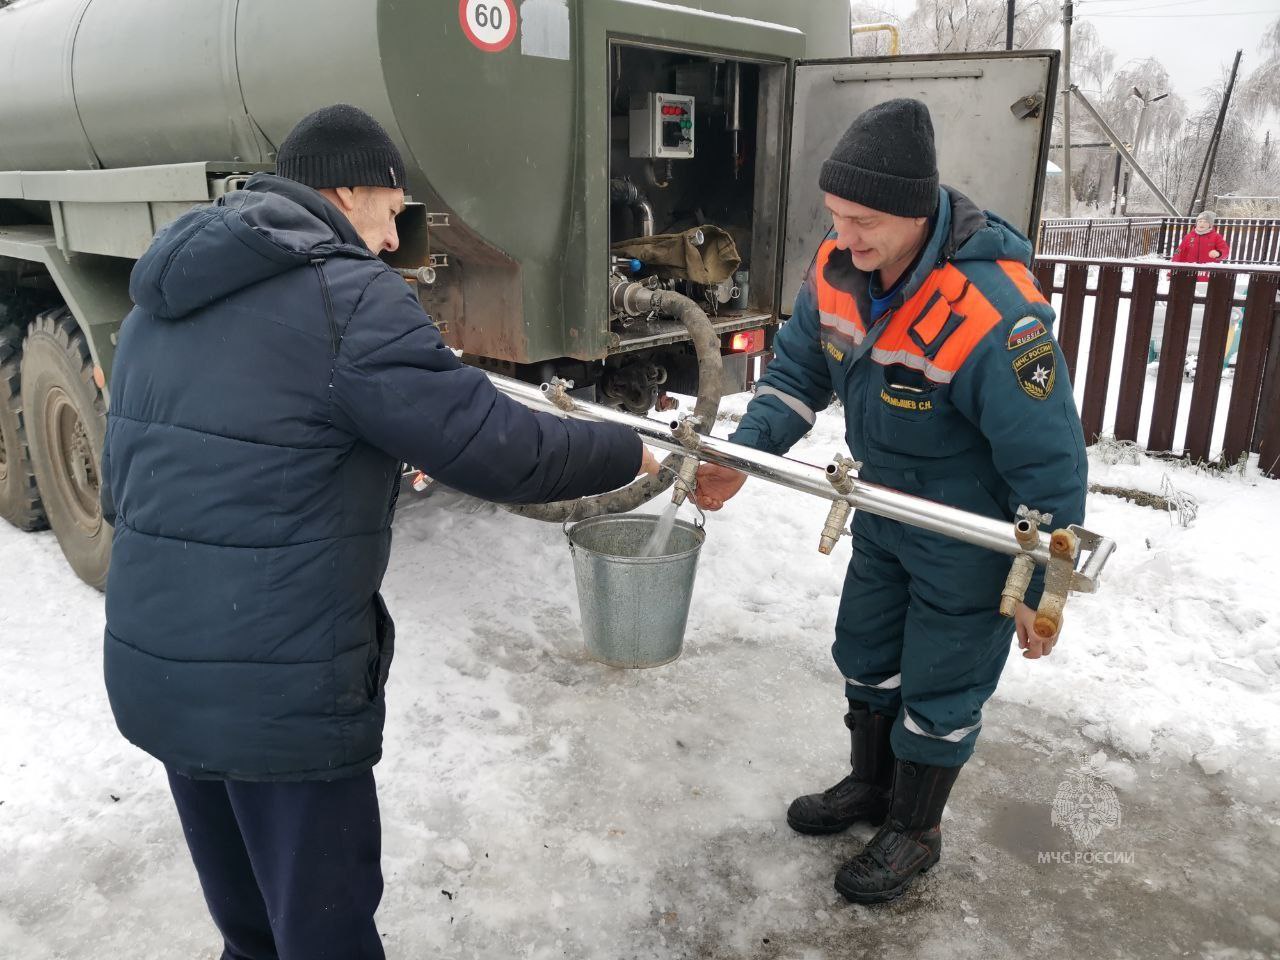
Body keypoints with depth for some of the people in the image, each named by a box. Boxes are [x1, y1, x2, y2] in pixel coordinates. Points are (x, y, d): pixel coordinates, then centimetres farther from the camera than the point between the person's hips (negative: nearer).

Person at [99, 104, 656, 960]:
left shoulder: (165, 296, 10)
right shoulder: (347, 294, -17)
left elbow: (122, 482, 15)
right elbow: (496, 447, -18)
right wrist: (629, 454, -2)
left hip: (149, 667, 8)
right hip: (279, 689, -8)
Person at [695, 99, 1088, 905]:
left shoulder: (994, 315, -35)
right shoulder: (837, 270, -13)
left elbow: (1050, 466, -26)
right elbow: (798, 372, 1)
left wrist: (1042, 589, -17)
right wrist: (741, 458, -12)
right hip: (885, 518, 7)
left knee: (938, 691, 9)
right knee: (866, 656, 21)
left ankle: (916, 832, 35)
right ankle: (871, 785, 47)